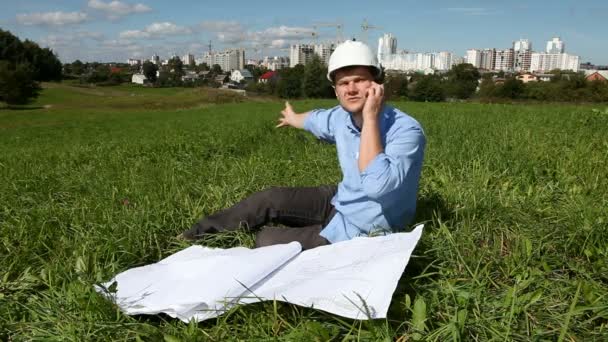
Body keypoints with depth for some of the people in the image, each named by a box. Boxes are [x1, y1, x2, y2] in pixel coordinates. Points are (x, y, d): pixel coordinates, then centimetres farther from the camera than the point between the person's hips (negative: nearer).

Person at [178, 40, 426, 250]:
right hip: (339, 202, 6)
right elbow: (316, 119, 17)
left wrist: (370, 117, -40)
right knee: (271, 198, 3)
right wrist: (293, 118, 39)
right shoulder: (342, 117, -7)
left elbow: (376, 187, -44)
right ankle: (202, 231, 23)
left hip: (359, 232, -6)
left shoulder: (406, 131, -29)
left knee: (267, 241, -8)